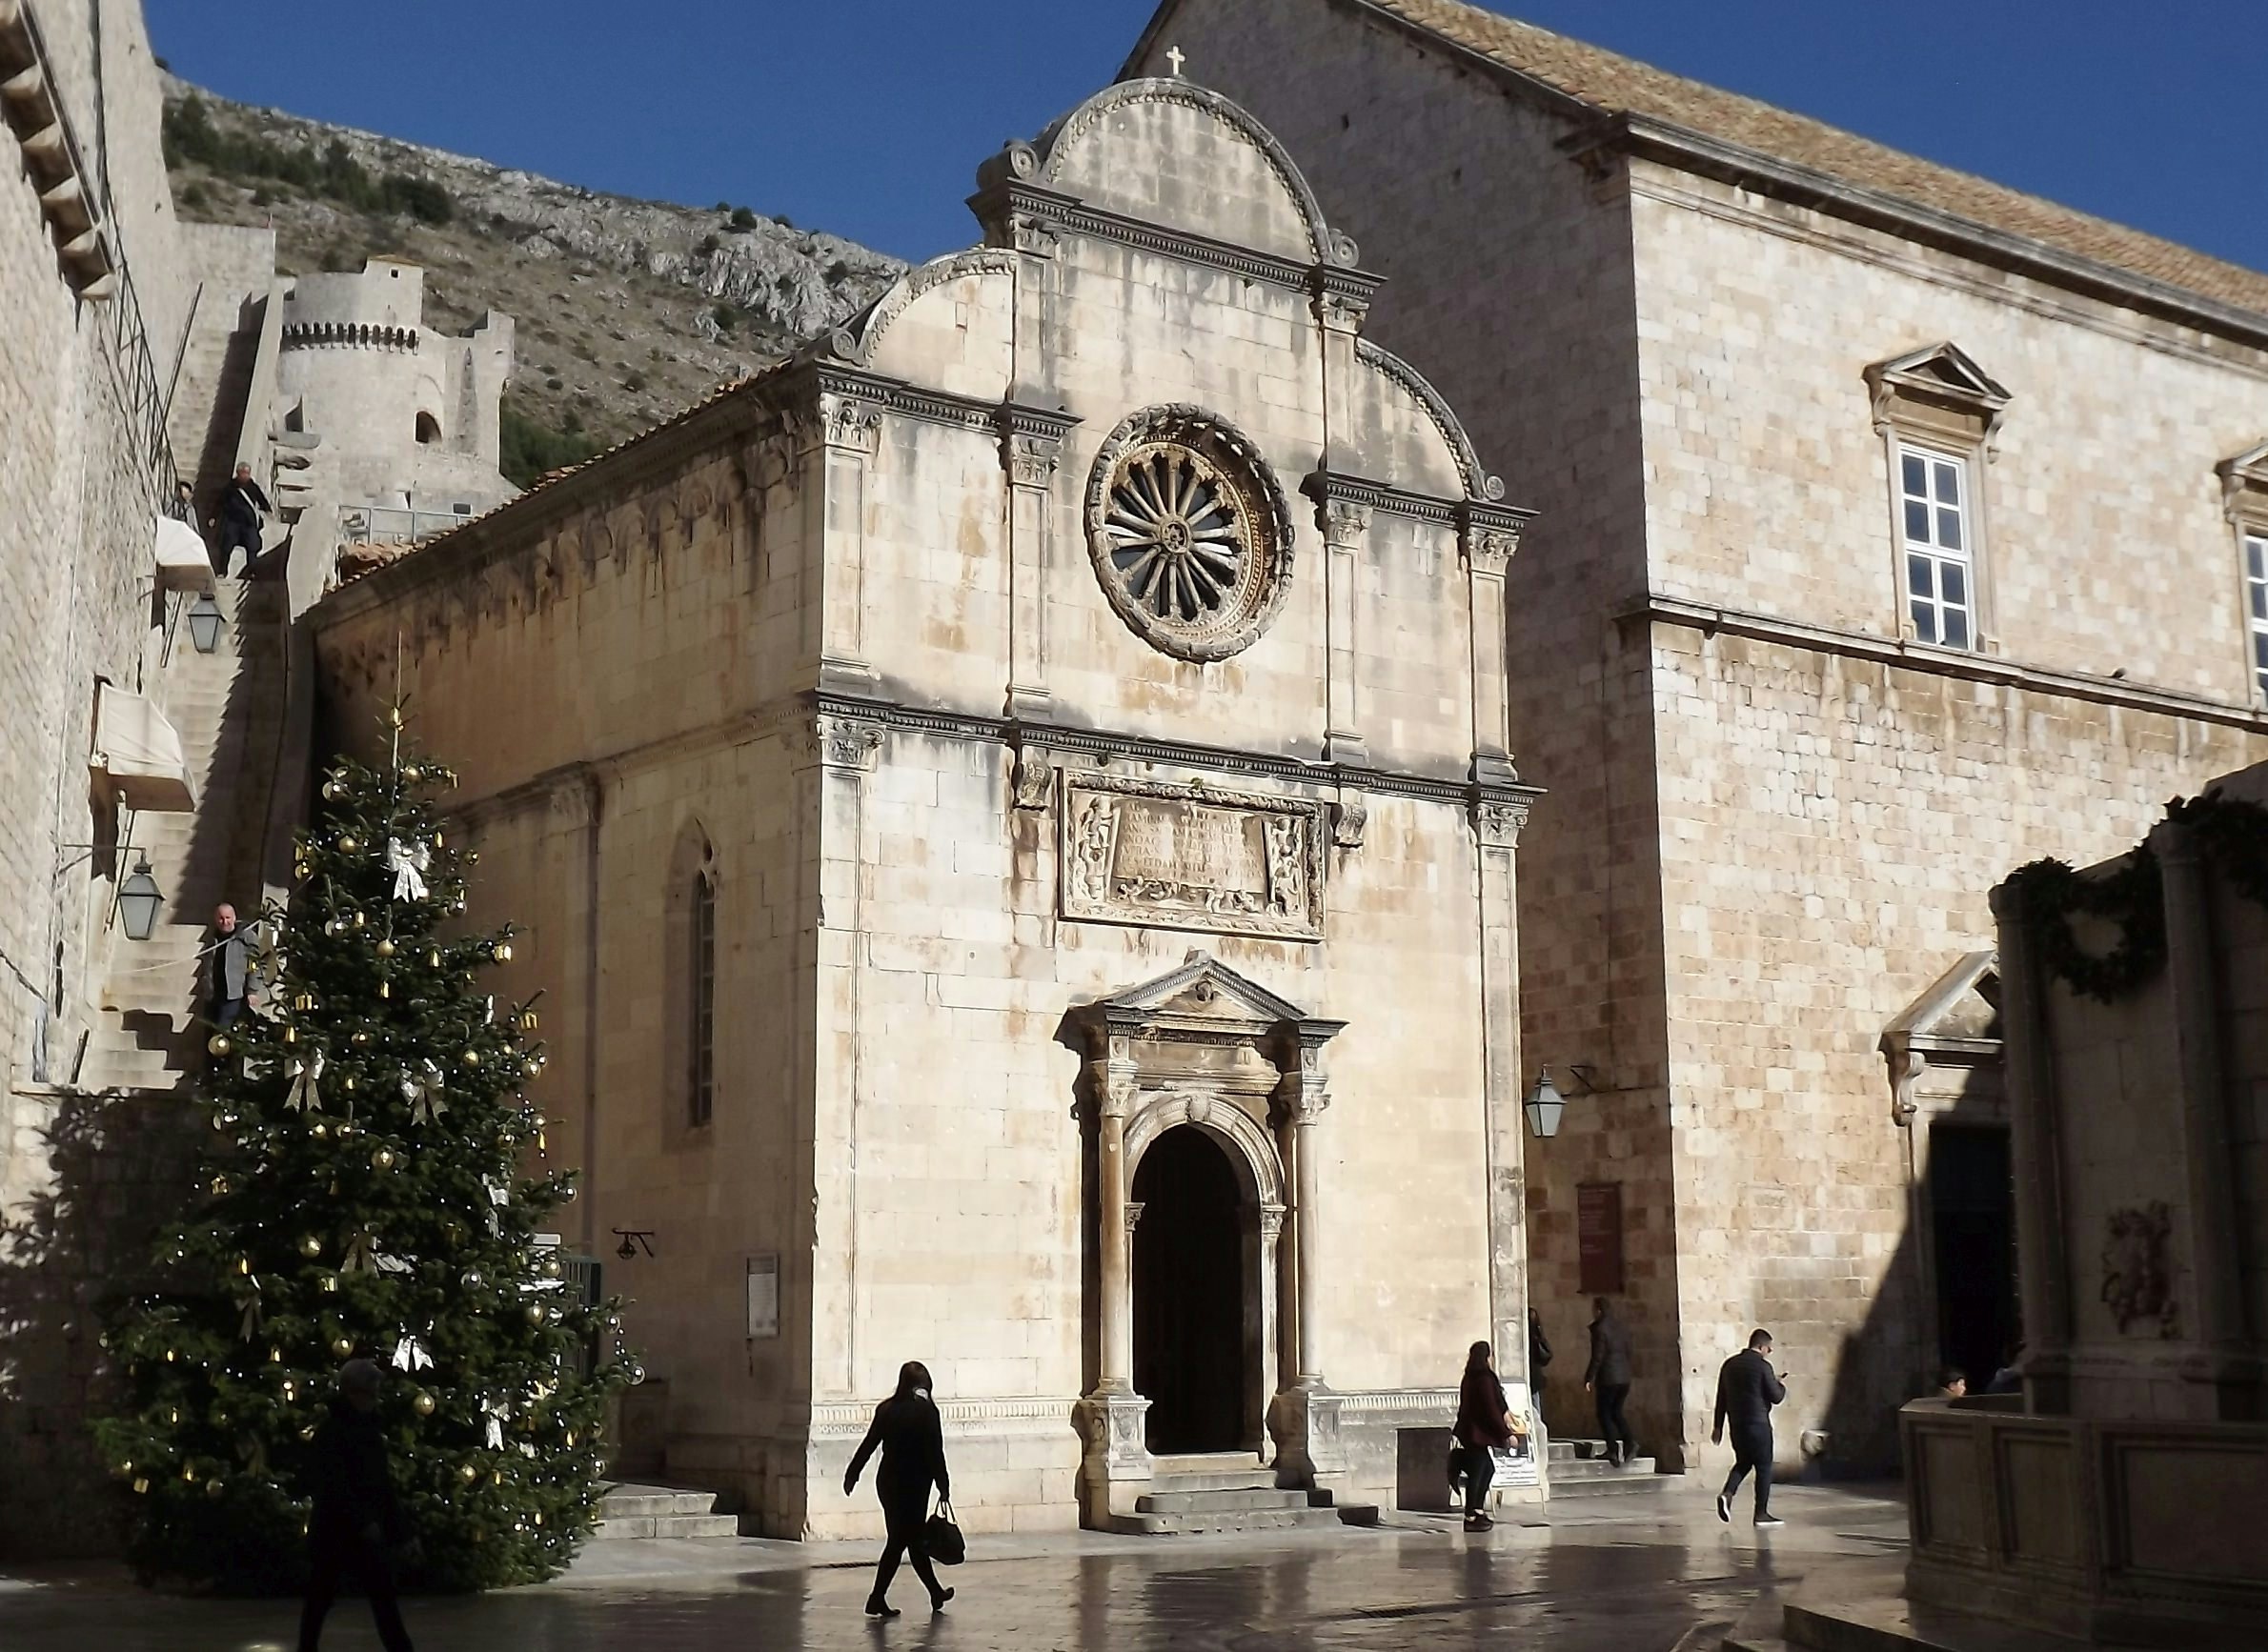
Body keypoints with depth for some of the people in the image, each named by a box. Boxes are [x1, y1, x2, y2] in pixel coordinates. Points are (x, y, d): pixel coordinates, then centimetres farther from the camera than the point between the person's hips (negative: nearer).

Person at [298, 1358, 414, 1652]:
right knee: (320, 1597, 1)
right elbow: (333, 1484, -19)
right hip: (335, 1528, -7)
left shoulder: (371, 1430, 12)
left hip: (367, 1529, 7)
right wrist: (362, 1522, -25)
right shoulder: (331, 1432, -10)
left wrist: (395, 1523, 7)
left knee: (384, 1596, 1)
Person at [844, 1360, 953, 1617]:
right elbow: (935, 1452, -10)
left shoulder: (886, 1409, 3)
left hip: (887, 1480, 6)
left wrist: (852, 1474, 14)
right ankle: (877, 1599, -4)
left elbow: (868, 1444, 6)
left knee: (914, 1538, 15)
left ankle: (936, 1593, 27)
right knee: (899, 1541, -1)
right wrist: (943, 1485, -3)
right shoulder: (926, 1411, -10)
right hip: (914, 1483, -6)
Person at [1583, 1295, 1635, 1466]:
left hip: (1608, 1378, -7)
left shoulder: (1600, 1329, -12)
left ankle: (1613, 1449, -10)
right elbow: (1628, 1353, 14)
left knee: (1604, 1414, 1)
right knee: (1616, 1412, 16)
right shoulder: (1623, 1328, 11)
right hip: (1624, 1378, 7)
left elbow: (1597, 1357, -14)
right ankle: (1628, 1442, -3)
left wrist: (1589, 1378, -9)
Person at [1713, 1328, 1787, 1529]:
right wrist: (1781, 1386, 13)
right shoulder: (1763, 1366, -11)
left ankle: (1727, 1494, -5)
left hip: (1736, 1424, 6)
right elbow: (1776, 1397, -10)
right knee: (1764, 1467, 4)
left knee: (1743, 1462, 20)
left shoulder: (1730, 1364, 8)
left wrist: (1718, 1426, 17)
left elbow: (1721, 1397, 11)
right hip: (1758, 1423, -6)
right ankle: (1761, 1514, 5)